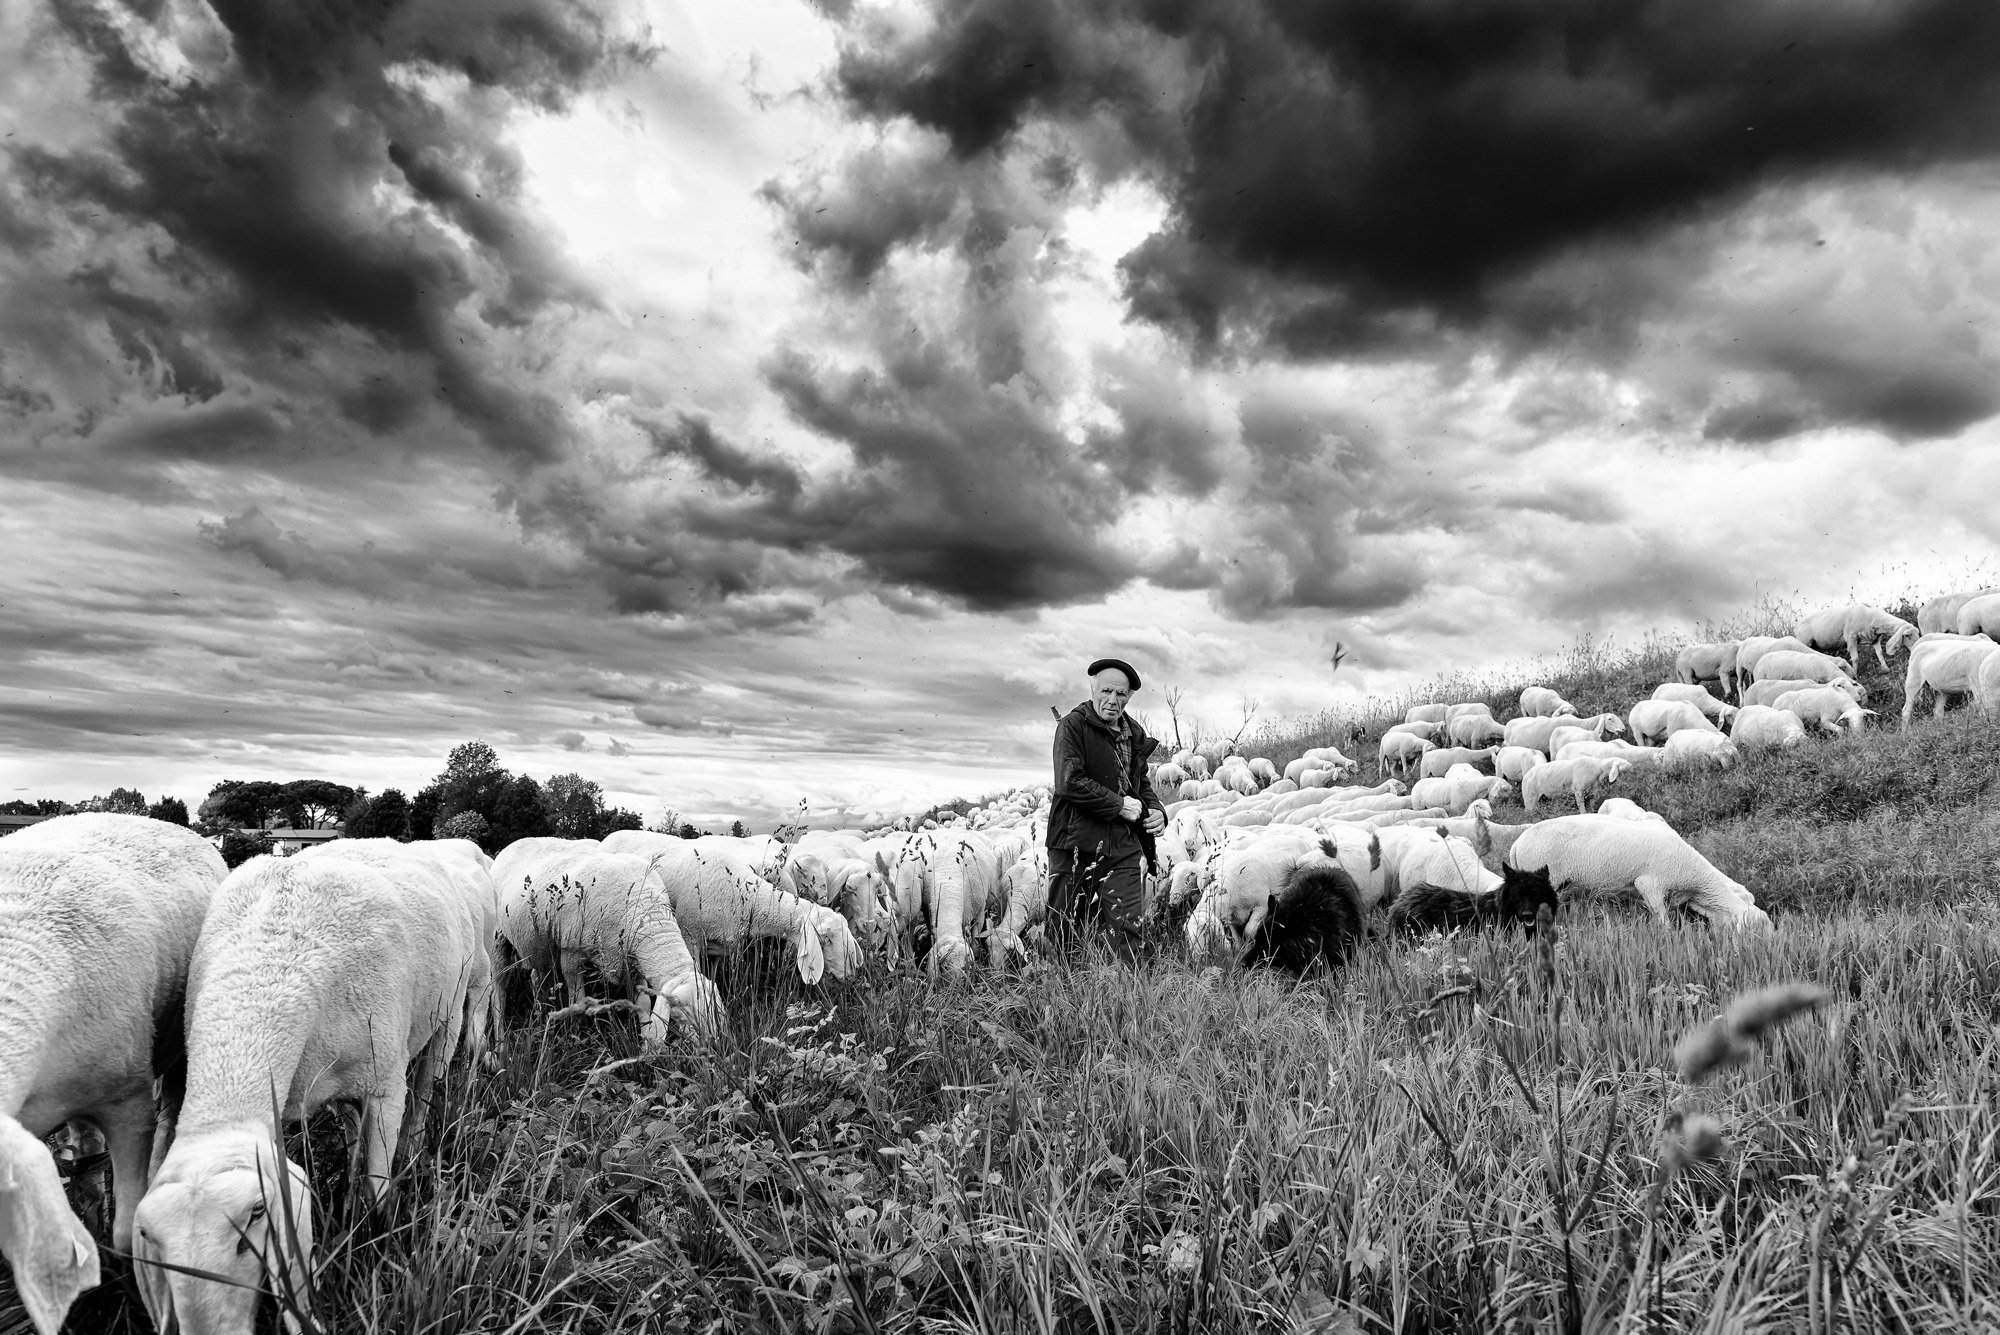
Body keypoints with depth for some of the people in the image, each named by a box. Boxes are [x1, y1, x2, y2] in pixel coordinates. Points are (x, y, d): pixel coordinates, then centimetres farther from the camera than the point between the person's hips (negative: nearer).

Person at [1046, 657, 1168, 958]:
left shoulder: (1134, 733, 15)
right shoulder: (1072, 725, -5)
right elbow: (1070, 782, -17)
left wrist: (1156, 809, 7)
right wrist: (1118, 805, -15)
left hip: (1124, 845, 5)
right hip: (1077, 842, -5)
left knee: (1126, 929, 0)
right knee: (1066, 931, 3)